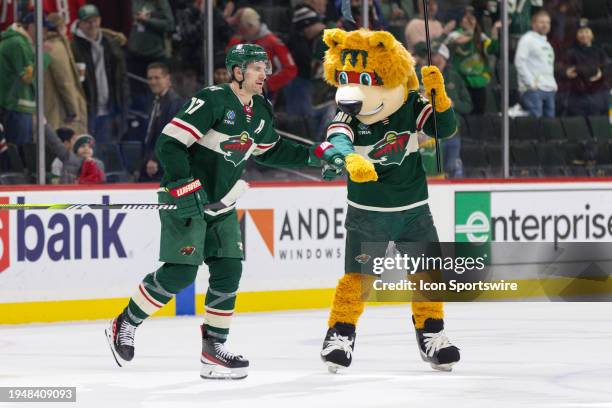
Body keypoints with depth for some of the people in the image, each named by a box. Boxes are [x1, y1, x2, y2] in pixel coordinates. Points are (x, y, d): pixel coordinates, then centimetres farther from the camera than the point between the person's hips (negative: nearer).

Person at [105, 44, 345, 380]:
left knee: (228, 271, -1)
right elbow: (169, 143, -22)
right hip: (184, 200, -8)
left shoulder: (260, 111, 8)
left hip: (221, 204, 8)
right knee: (180, 273, -13)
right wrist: (182, 184, -30)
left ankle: (213, 350, 6)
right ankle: (124, 325, 5)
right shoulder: (212, 101, -19)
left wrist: (314, 155, 15)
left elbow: (270, 151, 25)